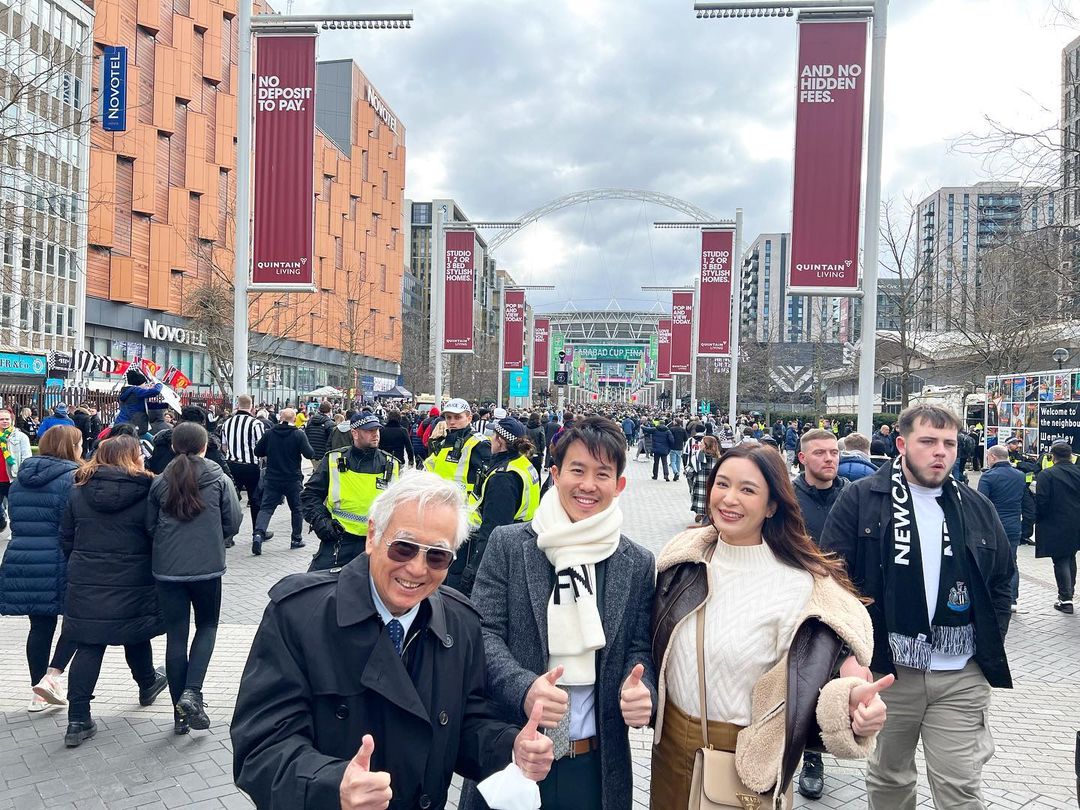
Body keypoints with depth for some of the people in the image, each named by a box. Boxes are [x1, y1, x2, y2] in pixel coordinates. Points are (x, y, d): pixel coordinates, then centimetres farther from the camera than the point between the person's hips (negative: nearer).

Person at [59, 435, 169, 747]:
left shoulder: (79, 491, 2)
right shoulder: (147, 492, -11)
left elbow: (66, 538, 8)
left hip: (86, 584, 3)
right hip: (133, 584, -2)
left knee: (88, 647, 4)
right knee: (136, 637, 19)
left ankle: (78, 720, 1)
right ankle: (148, 685, 43)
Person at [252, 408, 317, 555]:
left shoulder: (269, 433, -1)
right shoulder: (299, 434, -9)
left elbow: (257, 452, 4)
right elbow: (310, 454, -16)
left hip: (272, 478, 1)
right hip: (293, 479, -1)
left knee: (266, 508, 1)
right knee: (297, 509, 15)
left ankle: (258, 534, -21)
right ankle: (296, 539, 21)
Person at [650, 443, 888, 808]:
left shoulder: (801, 585, -18)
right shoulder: (683, 556, -3)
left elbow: (809, 693, -17)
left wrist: (848, 704, -35)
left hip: (746, 761, -4)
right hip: (670, 743, 4)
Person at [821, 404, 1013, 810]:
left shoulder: (978, 508, 7)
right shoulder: (859, 499, -5)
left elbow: (1001, 581, 16)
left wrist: (990, 645, 8)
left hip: (962, 676, 2)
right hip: (885, 669, -2)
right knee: (888, 777, 16)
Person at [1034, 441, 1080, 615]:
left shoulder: (1046, 475, -15)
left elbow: (1041, 502, -17)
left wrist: (1038, 518, -1)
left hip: (1056, 526, -5)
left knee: (1060, 561, 2)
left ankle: (1065, 599, 3)